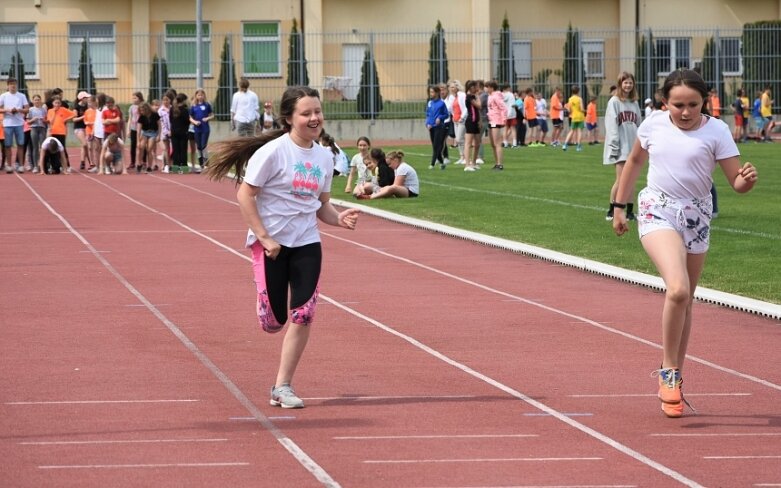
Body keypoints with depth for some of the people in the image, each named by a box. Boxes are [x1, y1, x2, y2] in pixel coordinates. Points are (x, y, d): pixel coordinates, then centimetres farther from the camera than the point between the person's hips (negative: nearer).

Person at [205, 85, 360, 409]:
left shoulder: (324, 157, 6)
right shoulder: (274, 151, -13)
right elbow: (245, 195, -13)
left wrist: (339, 218, -6)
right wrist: (265, 238, -17)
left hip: (307, 243, 5)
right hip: (271, 243, -5)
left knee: (303, 315, -6)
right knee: (273, 321, -1)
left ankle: (282, 387, 3)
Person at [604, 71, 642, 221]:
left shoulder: (634, 103, 13)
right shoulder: (614, 102, -3)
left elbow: (638, 125, 16)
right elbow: (611, 126, -8)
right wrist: (614, 146, -14)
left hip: (633, 146, 5)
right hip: (621, 147, -5)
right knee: (621, 179, -10)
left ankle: (630, 211, 9)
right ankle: (611, 210, 1)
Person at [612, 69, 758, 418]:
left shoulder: (716, 131, -5)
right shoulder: (653, 124, -1)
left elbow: (736, 182, -7)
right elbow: (635, 160, 18)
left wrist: (747, 180, -30)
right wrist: (619, 206, 20)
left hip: (696, 218, 2)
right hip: (657, 213, -2)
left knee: (684, 299, 11)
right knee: (678, 288, -24)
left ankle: (674, 378, 27)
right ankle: (669, 371, -10)